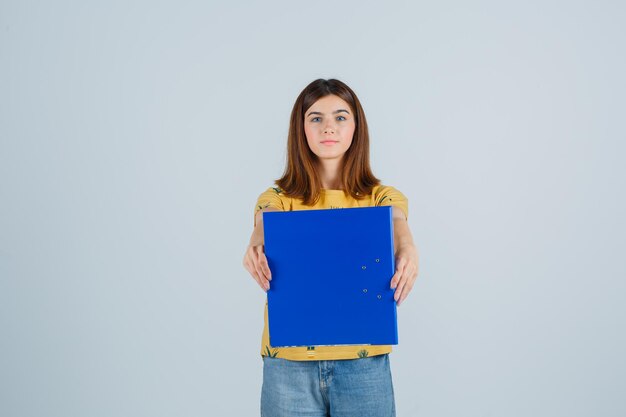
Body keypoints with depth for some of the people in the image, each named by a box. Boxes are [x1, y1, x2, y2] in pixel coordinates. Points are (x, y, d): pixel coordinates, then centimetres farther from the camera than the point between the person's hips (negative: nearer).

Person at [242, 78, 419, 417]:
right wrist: (256, 247, -42)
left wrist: (406, 249, -41)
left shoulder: (383, 197, 3)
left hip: (365, 363, 1)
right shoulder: (277, 198, 2)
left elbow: (396, 224, -18)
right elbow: (266, 226, -19)